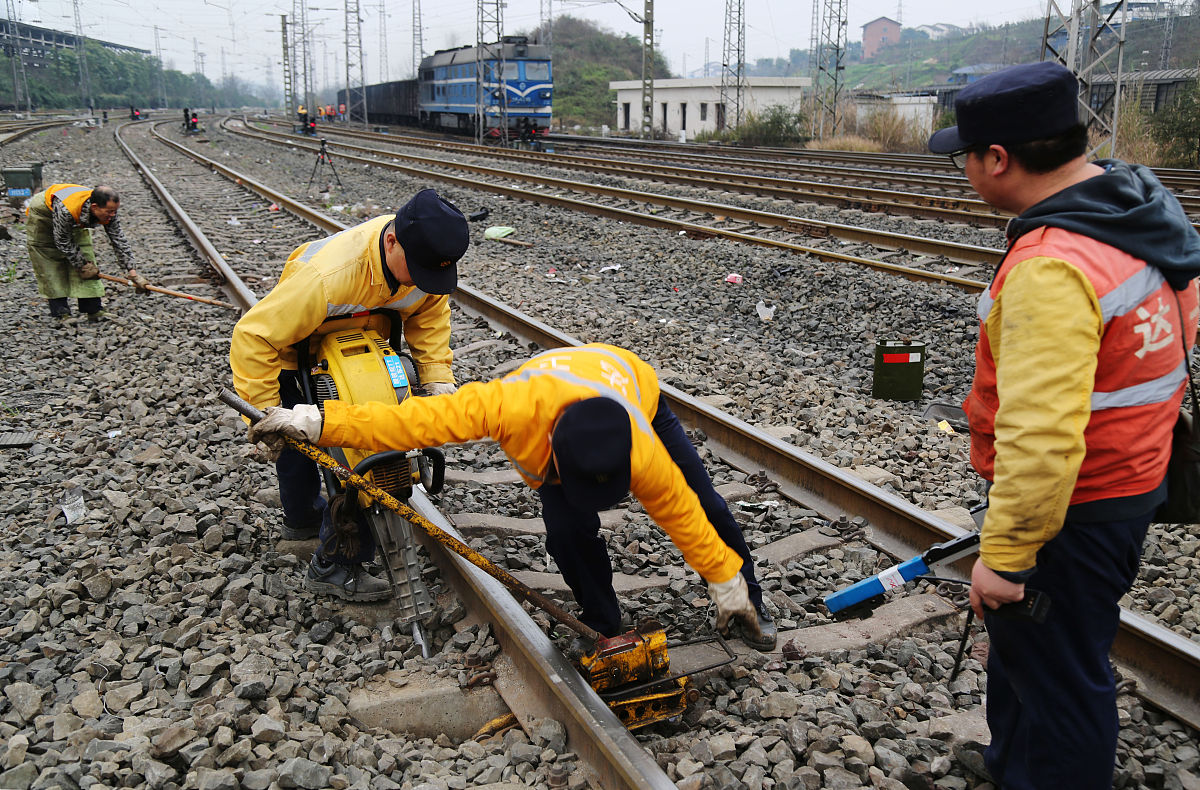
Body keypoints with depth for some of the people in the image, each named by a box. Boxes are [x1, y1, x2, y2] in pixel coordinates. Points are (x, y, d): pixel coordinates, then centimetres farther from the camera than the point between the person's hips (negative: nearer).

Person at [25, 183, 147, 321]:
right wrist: (83, 265, -24)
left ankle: (93, 308, -5)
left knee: (85, 253, -6)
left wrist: (132, 271, -27)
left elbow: (120, 240, -23)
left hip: (76, 221, 5)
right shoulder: (65, 210, -44)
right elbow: (63, 242, -29)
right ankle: (59, 310, -3)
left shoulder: (107, 213, -29)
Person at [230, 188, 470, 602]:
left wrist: (438, 379, -17)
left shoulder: (426, 256, -25)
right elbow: (254, 336, -38)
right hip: (297, 356, -6)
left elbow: (429, 315, -7)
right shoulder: (326, 276, -45)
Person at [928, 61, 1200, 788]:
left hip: (1071, 512, -10)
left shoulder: (1052, 269, -30)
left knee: (1057, 680, 9)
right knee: (1023, 652, 28)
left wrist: (1005, 555, -24)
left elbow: (1040, 437, -34)